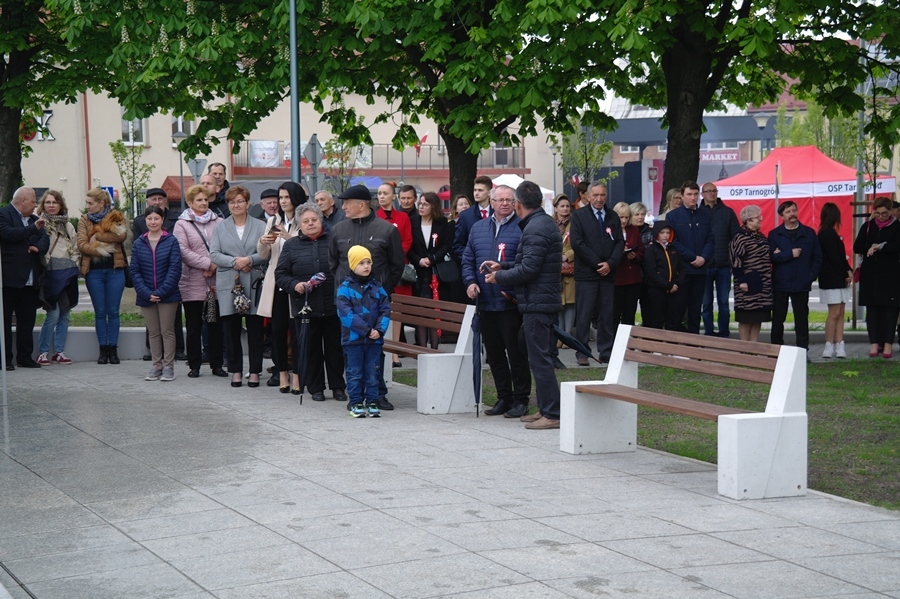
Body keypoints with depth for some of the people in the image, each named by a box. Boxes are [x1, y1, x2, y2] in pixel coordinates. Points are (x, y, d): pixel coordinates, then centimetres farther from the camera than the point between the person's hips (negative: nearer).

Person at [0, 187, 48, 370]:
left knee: (27, 319, 9)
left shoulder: (33, 218, 18)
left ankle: (25, 357, 15)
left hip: (30, 280, 7)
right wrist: (33, 228, -20)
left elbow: (45, 239, 14)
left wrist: (38, 247, -8)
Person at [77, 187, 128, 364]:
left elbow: (122, 235, -15)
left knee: (113, 311, 2)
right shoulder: (84, 221, 7)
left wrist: (97, 237, -11)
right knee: (100, 312, 4)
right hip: (94, 271, 1)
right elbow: (82, 245, -5)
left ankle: (113, 349, 8)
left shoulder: (116, 217, 4)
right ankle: (103, 350, 9)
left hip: (115, 270, -1)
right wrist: (102, 250, -15)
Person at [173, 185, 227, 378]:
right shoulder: (182, 224, 2)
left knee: (216, 325, 5)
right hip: (193, 283, -2)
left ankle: (217, 364, 12)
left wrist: (216, 266, -11)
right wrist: (208, 263, -14)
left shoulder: (218, 222, 10)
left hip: (216, 281, 2)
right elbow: (183, 251, -9)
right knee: (194, 327, 4)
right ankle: (194, 365, 11)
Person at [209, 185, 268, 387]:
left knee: (255, 330, 0)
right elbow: (213, 254, 2)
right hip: (228, 285, 1)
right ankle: (236, 371, 10)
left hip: (254, 284, -1)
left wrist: (249, 260, -16)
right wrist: (234, 262, -13)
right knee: (231, 330, 2)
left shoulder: (260, 226, 9)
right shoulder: (220, 228, 12)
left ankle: (255, 371, 7)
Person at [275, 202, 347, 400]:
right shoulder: (291, 245, 8)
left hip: (334, 305, -1)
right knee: (310, 349, 5)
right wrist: (295, 284, -10)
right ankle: (316, 387, 15)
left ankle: (338, 386, 17)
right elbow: (280, 274, 8)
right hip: (305, 307, 1)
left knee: (335, 347, 6)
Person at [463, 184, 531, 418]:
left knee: (516, 353, -1)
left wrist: (512, 289, -19)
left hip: (511, 301, -6)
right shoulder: (478, 228, 14)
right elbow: (468, 260, 18)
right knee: (494, 353, 12)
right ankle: (504, 397, 22)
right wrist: (470, 281, 1)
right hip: (485, 302, 6)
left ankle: (520, 400, 7)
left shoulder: (522, 228, -6)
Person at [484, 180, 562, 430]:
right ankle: (546, 409, 20)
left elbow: (528, 269, -21)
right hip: (547, 300, 10)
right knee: (539, 356, 15)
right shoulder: (546, 223, 16)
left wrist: (499, 276, -8)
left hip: (536, 303, -10)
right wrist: (503, 266, 22)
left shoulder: (535, 229, -16)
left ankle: (552, 414, -7)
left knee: (539, 358, -8)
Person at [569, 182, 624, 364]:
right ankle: (582, 353, 2)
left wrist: (610, 263, -8)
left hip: (608, 273, 4)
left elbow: (620, 242, 9)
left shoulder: (613, 217, 13)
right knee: (584, 315, -3)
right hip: (586, 274, -4)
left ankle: (606, 352, 10)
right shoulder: (579, 216, 1)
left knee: (607, 315, 5)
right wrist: (597, 264, -11)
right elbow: (577, 243, -7)